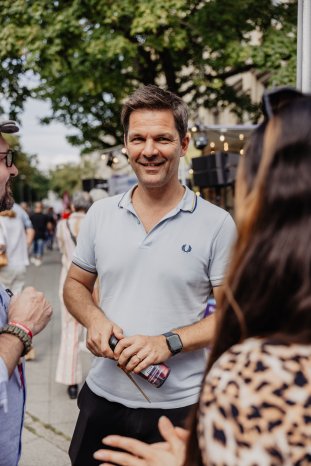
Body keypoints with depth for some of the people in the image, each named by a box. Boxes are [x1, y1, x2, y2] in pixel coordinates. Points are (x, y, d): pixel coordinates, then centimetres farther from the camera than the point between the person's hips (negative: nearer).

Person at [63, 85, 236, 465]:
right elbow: (75, 284, 12)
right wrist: (95, 319, -9)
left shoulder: (216, 224, -8)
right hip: (102, 396, 3)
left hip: (180, 406, -3)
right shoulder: (100, 215, 2)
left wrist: (169, 342, -19)